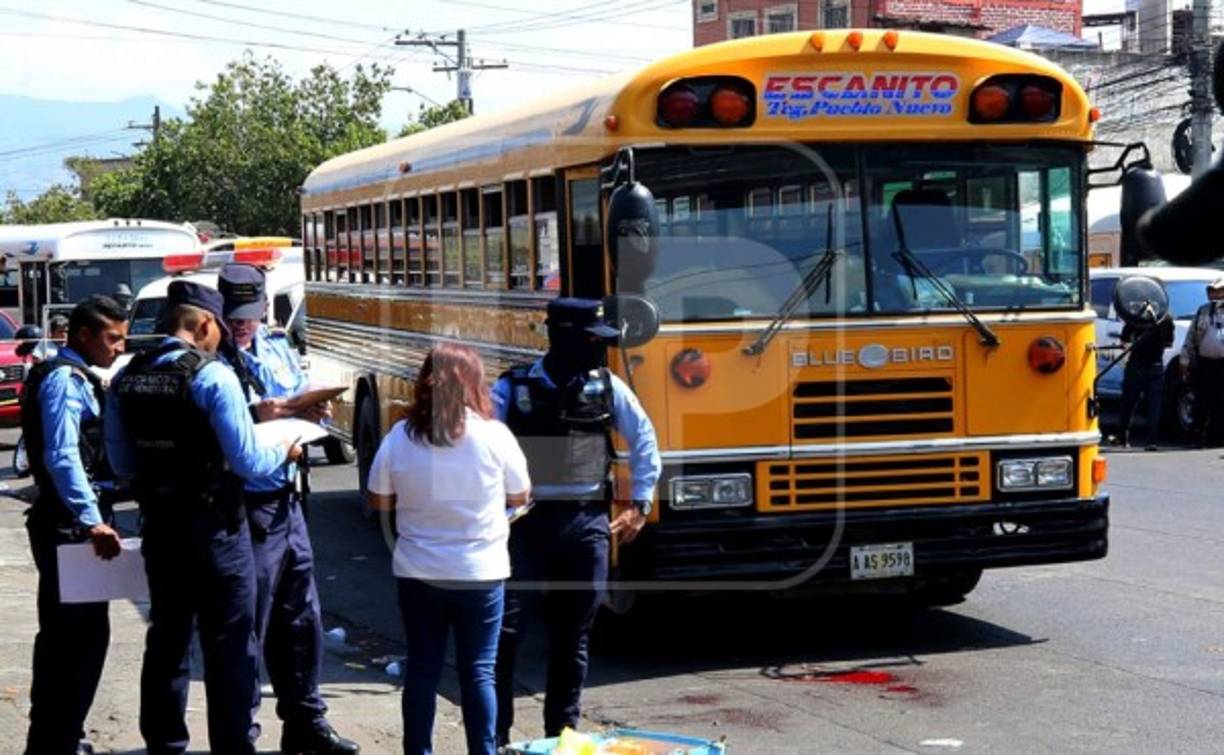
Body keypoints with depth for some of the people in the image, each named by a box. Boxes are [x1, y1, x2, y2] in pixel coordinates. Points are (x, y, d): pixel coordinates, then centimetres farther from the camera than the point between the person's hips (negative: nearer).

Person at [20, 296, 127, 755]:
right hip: (69, 524, -11)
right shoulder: (65, 379, -15)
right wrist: (93, 521, -29)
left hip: (66, 522, 11)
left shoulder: (74, 377, 16)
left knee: (64, 633, 18)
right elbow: (62, 457, -25)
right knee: (84, 633, -8)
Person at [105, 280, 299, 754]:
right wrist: (283, 452, 2)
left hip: (159, 527, 6)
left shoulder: (127, 378, 3)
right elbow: (247, 461, -17)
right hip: (214, 528, -6)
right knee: (229, 647, 4)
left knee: (166, 641, 16)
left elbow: (121, 462, 9)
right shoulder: (212, 376, -16)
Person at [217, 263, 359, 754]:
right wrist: (255, 417, -27)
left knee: (302, 620, 15)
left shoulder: (279, 350, 11)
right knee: (248, 627, 1)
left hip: (286, 502, 7)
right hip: (244, 507, -7)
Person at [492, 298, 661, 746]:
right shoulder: (513, 389, -5)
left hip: (587, 524, 3)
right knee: (505, 629, -7)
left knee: (573, 636, 10)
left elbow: (644, 440, 15)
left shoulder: (607, 387, 3)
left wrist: (641, 504, 12)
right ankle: (495, 736, 2)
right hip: (526, 522, -3)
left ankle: (562, 732, 22)